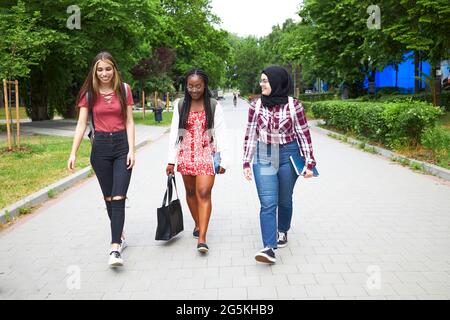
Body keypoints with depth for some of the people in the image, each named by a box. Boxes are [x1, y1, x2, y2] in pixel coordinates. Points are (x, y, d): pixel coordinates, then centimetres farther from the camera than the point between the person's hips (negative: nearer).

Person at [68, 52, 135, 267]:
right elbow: (81, 124, -1)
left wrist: (131, 150, -9)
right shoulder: (89, 93, 1)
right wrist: (73, 153, -8)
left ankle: (115, 248, -13)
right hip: (100, 146, 2)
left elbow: (129, 122, 0)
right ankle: (119, 236, 28)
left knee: (118, 197, -10)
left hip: (122, 144, -1)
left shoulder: (124, 89, 0)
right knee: (108, 197, 10)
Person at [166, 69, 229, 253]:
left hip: (206, 155, -3)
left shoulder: (214, 106, -2)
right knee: (190, 192, 14)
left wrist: (223, 160, -5)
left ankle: (202, 238, -11)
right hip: (186, 155, 3)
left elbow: (221, 135, -1)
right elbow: (174, 133, 6)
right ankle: (198, 224, 34)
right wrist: (171, 160, 3)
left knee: (203, 193, -12)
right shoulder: (180, 105, 4)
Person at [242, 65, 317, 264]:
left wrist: (309, 162, -4)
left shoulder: (293, 105, -7)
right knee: (268, 203, -8)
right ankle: (269, 247, -9)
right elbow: (250, 135, 4)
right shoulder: (256, 105, 0)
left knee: (284, 200, 15)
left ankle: (282, 231, 40)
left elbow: (303, 135, -2)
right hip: (263, 158, 1)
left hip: (288, 156, -1)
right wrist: (246, 163, 3)